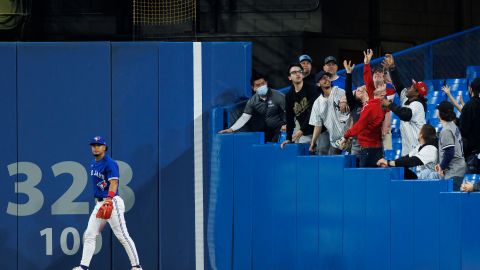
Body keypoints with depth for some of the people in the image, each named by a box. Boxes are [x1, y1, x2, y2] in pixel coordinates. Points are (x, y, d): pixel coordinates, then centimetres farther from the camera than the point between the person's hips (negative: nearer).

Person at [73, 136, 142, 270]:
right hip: (99, 203, 9)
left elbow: (114, 183, -23)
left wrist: (108, 200, -35)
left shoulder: (110, 163, -12)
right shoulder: (93, 164, 14)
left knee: (122, 236, -9)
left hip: (112, 202, -9)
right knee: (89, 235, 4)